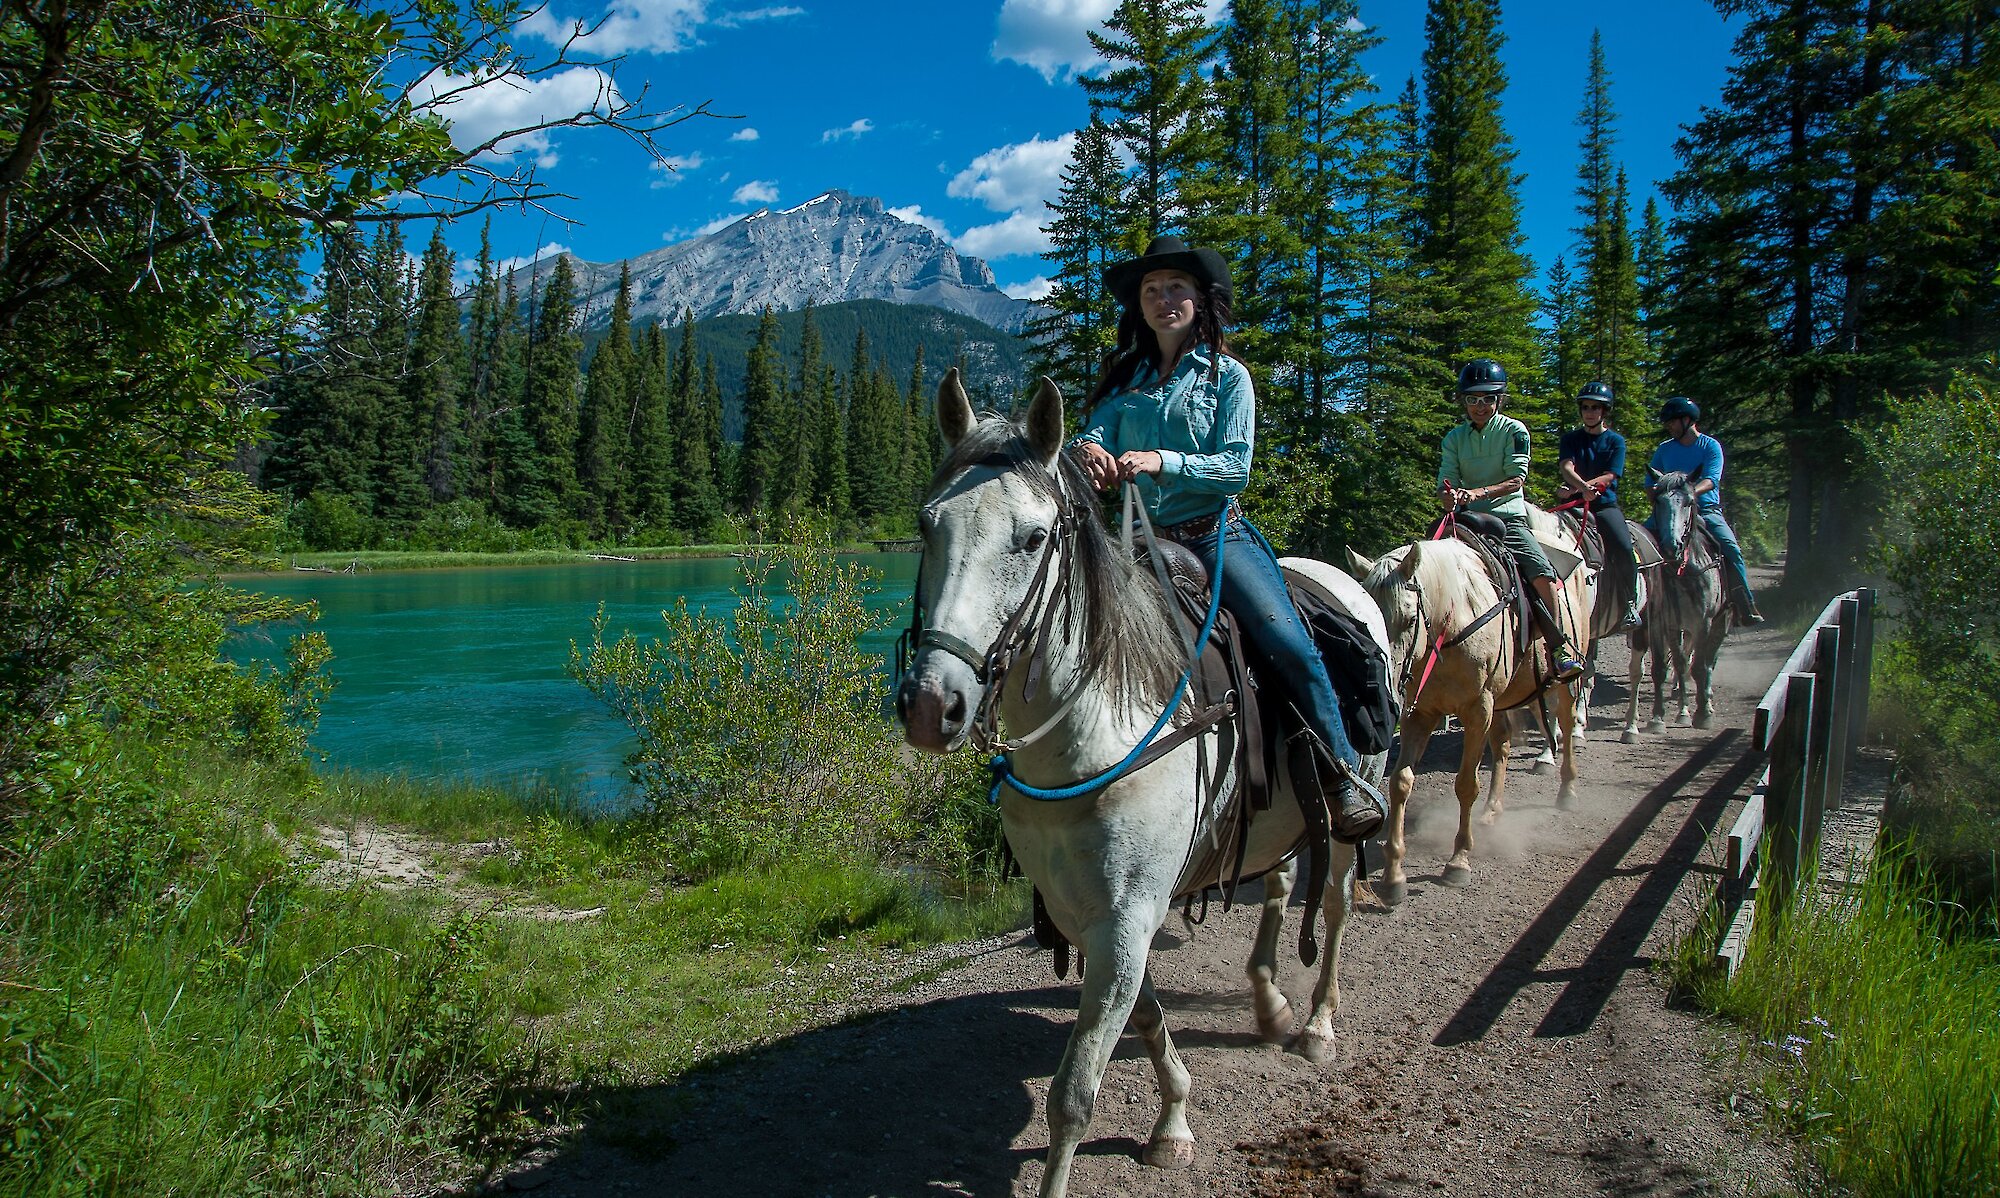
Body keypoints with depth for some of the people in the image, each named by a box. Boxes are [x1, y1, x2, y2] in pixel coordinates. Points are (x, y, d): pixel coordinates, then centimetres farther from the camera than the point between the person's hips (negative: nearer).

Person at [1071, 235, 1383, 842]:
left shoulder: (1226, 375, 3)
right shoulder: (1125, 378, 14)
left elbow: (1234, 467, -7)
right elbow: (1094, 434, 0)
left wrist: (1161, 462, -23)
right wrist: (1086, 450, -26)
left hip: (1217, 535, -3)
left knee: (1289, 645, -21)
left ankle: (1344, 777, -8)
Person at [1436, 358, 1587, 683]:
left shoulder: (1514, 431, 1)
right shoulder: (1455, 437, 9)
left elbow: (1516, 479, -10)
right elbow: (1446, 482, 0)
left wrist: (1480, 492, -27)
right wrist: (1448, 495, -25)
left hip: (1508, 516, -3)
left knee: (1542, 573, -23)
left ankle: (1558, 645, -11)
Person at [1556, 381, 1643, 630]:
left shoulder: (1615, 441, 9)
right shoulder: (1570, 439, 12)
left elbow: (1609, 476, -5)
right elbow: (1566, 467, -7)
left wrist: (1574, 489, -22)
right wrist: (1582, 486, -31)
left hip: (1605, 504, -1)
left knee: (1622, 547, -27)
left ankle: (1630, 603, -10)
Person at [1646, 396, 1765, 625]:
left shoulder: (1710, 446, 3)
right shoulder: (1664, 449, 13)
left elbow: (1711, 480, -13)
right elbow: (1649, 485, 11)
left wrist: (1692, 491, -32)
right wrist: (1658, 493, -11)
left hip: (1706, 509, -2)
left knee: (1731, 549, -23)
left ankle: (1746, 608, -19)